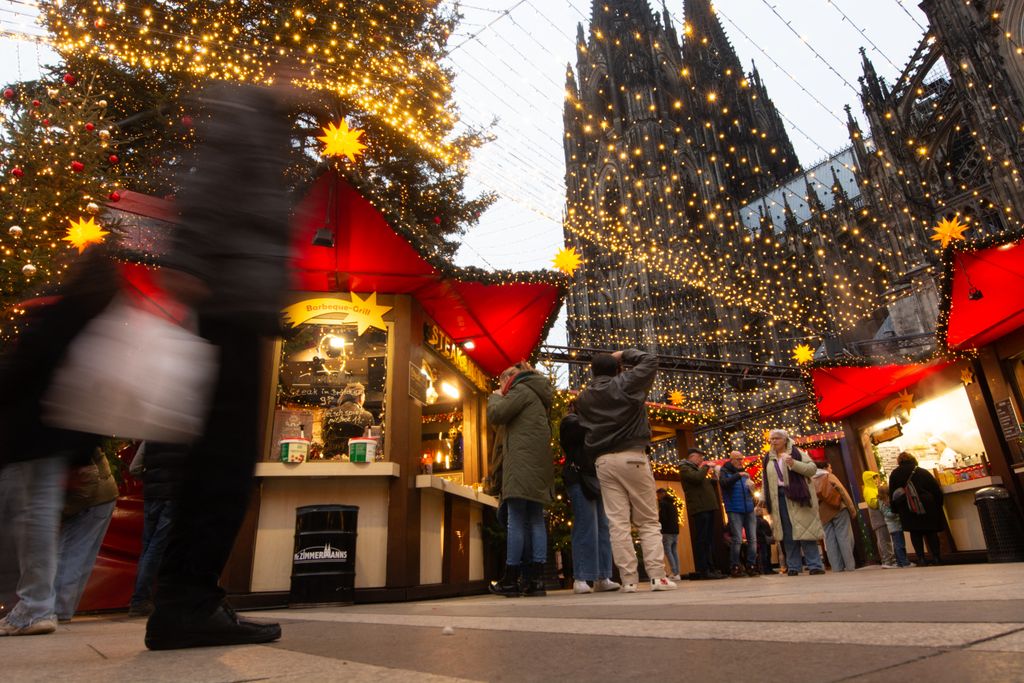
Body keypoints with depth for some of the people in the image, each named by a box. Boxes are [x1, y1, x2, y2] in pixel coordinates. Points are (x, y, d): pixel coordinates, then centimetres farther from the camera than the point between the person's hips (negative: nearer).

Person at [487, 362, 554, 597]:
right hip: (539, 467, 9)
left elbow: (495, 414, -9)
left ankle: (511, 579, -4)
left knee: (516, 521, -7)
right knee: (536, 520, 4)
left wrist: (495, 396, 10)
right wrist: (502, 397, 24)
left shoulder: (521, 389, -2)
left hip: (522, 464, -9)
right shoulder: (539, 395, 25)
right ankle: (536, 579, 3)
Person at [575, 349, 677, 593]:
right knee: (649, 521, 4)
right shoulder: (626, 383, 1)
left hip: (603, 461, 3)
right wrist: (624, 354, 18)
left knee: (618, 523, 2)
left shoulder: (583, 397, 12)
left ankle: (629, 579, 0)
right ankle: (657, 576, -1)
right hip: (632, 457, -3)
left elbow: (583, 427, 13)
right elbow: (651, 360, 10)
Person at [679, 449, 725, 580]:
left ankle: (710, 568, 14)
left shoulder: (696, 469, 27)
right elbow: (697, 478, -21)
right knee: (701, 540, -10)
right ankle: (702, 570, -10)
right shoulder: (685, 468, -4)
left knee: (708, 540, 10)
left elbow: (706, 482, 26)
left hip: (707, 508, 10)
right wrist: (705, 467, -6)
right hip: (699, 509, -10)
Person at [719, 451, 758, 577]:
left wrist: (751, 487, 1)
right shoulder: (725, 471, 2)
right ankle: (734, 567, 2)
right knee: (737, 540, -8)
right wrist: (738, 475, -22)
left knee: (753, 539, 2)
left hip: (749, 510, 5)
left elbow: (750, 489, 23)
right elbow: (724, 483, -17)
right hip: (734, 511, -5)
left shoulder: (744, 472, 17)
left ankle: (751, 566, 11)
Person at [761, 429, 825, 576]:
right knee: (787, 533, 3)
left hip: (797, 496, -4)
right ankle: (793, 567, 6)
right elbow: (766, 481, 19)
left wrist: (794, 464, -20)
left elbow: (812, 468, -6)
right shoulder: (768, 459, 16)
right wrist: (763, 499, 12)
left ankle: (815, 565, -2)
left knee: (805, 530, -7)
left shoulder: (796, 452, 3)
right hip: (779, 498, 4)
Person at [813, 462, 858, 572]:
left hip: (823, 515, 4)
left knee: (830, 540, 3)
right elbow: (844, 493, -6)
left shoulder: (811, 481, 12)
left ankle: (836, 567, -1)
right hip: (838, 510, -4)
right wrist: (852, 510, -6)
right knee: (844, 538, -1)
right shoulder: (830, 477, 1)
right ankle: (849, 565, -4)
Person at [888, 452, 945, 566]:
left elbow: (892, 493, 1)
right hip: (927, 505, 1)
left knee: (915, 533, 5)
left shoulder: (894, 474, 2)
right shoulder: (922, 472, 2)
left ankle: (921, 558, 1)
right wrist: (938, 504, 7)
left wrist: (896, 509, 7)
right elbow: (936, 489, 1)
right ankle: (936, 556, 10)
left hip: (907, 508, -1)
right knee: (930, 531, 10)